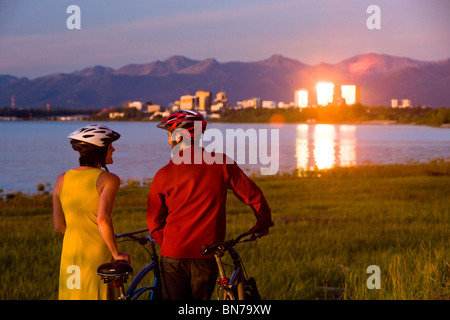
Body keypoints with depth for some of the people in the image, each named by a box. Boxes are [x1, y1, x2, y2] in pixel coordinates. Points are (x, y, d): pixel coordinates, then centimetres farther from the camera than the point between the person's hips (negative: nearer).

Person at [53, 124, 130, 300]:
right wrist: (116, 253, -13)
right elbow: (103, 219, -22)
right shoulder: (108, 179, -10)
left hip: (70, 256, 5)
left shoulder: (62, 180, 6)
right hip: (98, 256, -5)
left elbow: (58, 226, 5)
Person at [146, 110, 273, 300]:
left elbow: (154, 223, 2)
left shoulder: (164, 175, -4)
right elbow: (253, 196, 3)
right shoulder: (221, 163, -4)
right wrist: (264, 222, 20)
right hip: (207, 255, 1)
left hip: (174, 256, -1)